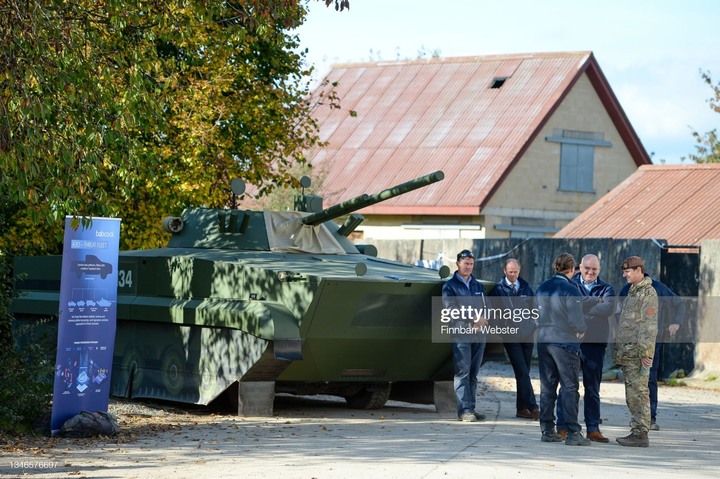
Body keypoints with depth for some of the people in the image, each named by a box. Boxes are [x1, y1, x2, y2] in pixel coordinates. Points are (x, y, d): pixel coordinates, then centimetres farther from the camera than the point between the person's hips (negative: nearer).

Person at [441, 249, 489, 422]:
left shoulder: (478, 286, 20)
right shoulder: (450, 286, 4)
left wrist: (482, 320, -8)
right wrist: (473, 318, -14)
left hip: (478, 334, 5)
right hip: (461, 334, -5)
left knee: (473, 374, 6)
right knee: (463, 372, -11)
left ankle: (470, 409, 8)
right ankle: (464, 410, -15)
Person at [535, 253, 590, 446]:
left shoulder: (542, 288, 8)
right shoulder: (570, 289, -13)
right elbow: (576, 320, -15)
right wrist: (581, 331, 5)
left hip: (543, 341, 6)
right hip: (565, 342, -6)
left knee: (547, 387, 12)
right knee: (570, 388, -2)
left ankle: (547, 430, 13)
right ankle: (572, 433, -6)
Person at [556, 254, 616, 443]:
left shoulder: (606, 289, 10)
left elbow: (608, 309, -10)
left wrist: (582, 306, -10)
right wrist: (598, 301, -13)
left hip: (595, 343, 2)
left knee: (593, 388, 7)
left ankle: (593, 428, 12)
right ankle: (563, 427, 4)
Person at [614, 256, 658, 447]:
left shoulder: (648, 293, -10)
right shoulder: (632, 293, 20)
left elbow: (649, 326, -17)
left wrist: (645, 353, -21)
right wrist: (618, 352, 21)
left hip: (637, 352, -10)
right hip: (627, 352, 10)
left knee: (638, 394, -8)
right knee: (631, 395, 11)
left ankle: (641, 434, -8)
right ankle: (636, 431, 14)